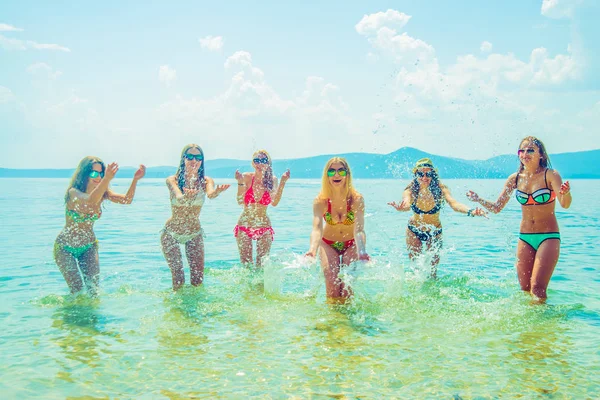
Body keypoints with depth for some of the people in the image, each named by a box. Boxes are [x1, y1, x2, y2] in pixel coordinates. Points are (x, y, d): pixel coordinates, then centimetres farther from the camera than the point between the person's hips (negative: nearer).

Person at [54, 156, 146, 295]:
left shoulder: (102, 194, -8)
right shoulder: (73, 193, -24)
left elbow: (127, 200, -20)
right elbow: (90, 200, -46)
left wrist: (135, 179, -36)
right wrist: (107, 179, -60)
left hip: (88, 246, 4)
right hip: (65, 247, -4)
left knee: (94, 288, -3)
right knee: (77, 289, -11)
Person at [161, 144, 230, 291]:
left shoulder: (206, 181, -8)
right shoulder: (173, 180, -13)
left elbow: (210, 194, -31)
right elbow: (178, 197, -33)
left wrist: (217, 191, -56)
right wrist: (186, 196, -58)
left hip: (195, 234, 2)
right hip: (171, 233, -2)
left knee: (198, 278, 0)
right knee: (178, 277, -6)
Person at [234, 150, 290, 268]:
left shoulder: (272, 180, -1)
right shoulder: (247, 177, -5)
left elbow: (274, 203, -16)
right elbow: (240, 201, -14)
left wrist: (282, 183, -19)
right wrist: (240, 183, -25)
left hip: (264, 227, 1)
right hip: (244, 225, -1)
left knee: (262, 264, 3)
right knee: (246, 264, 3)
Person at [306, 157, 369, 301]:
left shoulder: (357, 199, -22)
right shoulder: (320, 201, -20)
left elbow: (359, 230, -32)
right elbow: (317, 228, -32)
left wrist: (361, 251, -51)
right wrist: (312, 249, -52)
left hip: (351, 245, -1)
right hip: (328, 244, 1)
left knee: (348, 285, -12)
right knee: (331, 282, -14)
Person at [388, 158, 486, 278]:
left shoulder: (440, 188, -23)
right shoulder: (410, 191, -24)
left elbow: (454, 204, -39)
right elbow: (406, 204, -45)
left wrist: (470, 211, -59)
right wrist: (400, 207, -70)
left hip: (434, 233, 0)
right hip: (414, 232, 0)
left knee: (432, 268, 4)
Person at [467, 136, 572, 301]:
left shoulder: (550, 175, -9)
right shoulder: (515, 179, 3)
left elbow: (565, 205, -23)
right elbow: (497, 208, 7)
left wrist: (566, 193, -45)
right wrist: (479, 200, -11)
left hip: (549, 237, -4)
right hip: (525, 238, 4)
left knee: (537, 289, -14)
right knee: (525, 289, 5)